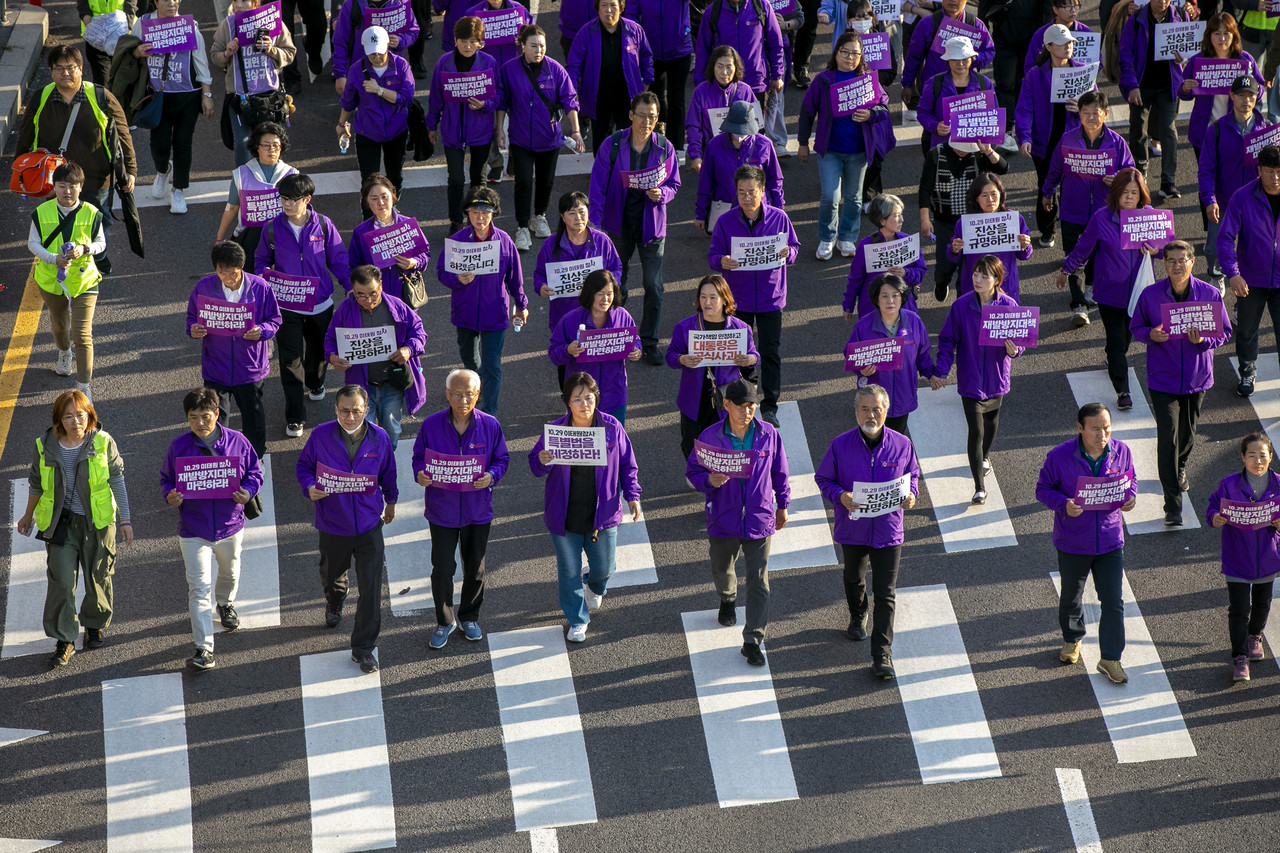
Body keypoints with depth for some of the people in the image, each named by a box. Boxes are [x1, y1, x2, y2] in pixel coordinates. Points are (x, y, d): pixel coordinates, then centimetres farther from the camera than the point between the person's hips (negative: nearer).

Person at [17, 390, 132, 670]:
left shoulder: (103, 443, -11)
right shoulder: (45, 447, -8)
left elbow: (117, 481, -3)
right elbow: (36, 484, 8)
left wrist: (126, 520, -2)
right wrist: (29, 515, 20)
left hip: (98, 522, 0)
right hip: (61, 522, 0)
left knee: (98, 577, 13)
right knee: (61, 581, -5)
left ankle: (96, 625, 38)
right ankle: (64, 641, 6)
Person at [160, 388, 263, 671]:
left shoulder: (237, 441, -8)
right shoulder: (178, 446, -8)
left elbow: (255, 472, 2)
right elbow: (166, 478, 4)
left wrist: (247, 493, -18)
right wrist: (170, 496, -18)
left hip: (230, 525, 2)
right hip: (193, 530, -2)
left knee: (229, 573, 28)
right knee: (199, 588, -9)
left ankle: (225, 604, 62)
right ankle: (204, 649, -9)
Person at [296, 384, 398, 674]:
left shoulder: (379, 439, -11)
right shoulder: (321, 436, -15)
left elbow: (388, 473, 7)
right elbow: (304, 465, 1)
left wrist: (391, 501, 22)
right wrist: (309, 487, -20)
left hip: (369, 525, -1)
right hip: (332, 525, 1)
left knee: (371, 587, -5)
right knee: (332, 574, 25)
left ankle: (364, 647, 8)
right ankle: (334, 603, 62)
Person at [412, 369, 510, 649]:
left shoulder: (490, 425, -9)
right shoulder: (431, 425, -10)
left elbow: (501, 458, 1)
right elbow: (419, 456, 2)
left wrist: (492, 476, -20)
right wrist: (420, 474, -20)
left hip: (478, 510, 1)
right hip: (442, 508, -1)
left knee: (475, 567, 15)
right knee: (442, 569, 2)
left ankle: (469, 616, 37)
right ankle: (444, 621, 23)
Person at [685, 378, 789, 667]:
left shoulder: (769, 435, -6)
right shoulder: (710, 437, -11)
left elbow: (779, 473, 7)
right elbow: (692, 471, -1)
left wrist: (782, 505, 16)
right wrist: (709, 480, -23)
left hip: (759, 519, -1)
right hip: (723, 520, 1)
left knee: (758, 581, -3)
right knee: (722, 569, 23)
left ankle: (753, 640, 5)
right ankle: (728, 600, 58)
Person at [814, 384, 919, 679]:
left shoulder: (901, 444, -8)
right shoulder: (840, 445, -12)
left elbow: (912, 474, 9)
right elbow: (823, 478, -1)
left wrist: (911, 494, -12)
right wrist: (840, 496, -21)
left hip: (888, 531, -1)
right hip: (853, 529, 1)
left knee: (885, 593, -4)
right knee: (854, 579, 26)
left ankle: (882, 655, -1)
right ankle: (858, 618, 56)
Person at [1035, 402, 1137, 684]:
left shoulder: (1121, 451, -9)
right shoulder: (1059, 456, -19)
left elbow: (1130, 478, 9)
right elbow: (1043, 489, -9)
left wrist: (1130, 495, -14)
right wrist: (1064, 504, -28)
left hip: (1110, 541, 1)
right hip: (1073, 542, -1)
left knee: (1113, 602, 1)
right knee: (1071, 597, 20)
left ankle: (1110, 659, 16)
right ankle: (1072, 639, 48)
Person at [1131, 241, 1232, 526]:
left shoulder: (1210, 294, -8)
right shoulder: (1150, 295, -10)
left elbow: (1224, 332, 0)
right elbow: (1135, 327, 3)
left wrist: (1203, 340, -21)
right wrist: (1151, 334, -20)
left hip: (1196, 377, 2)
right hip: (1163, 379, -2)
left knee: (1187, 433, 20)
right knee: (1167, 439, -9)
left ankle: (1180, 468, 53)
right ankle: (1173, 505, -6)